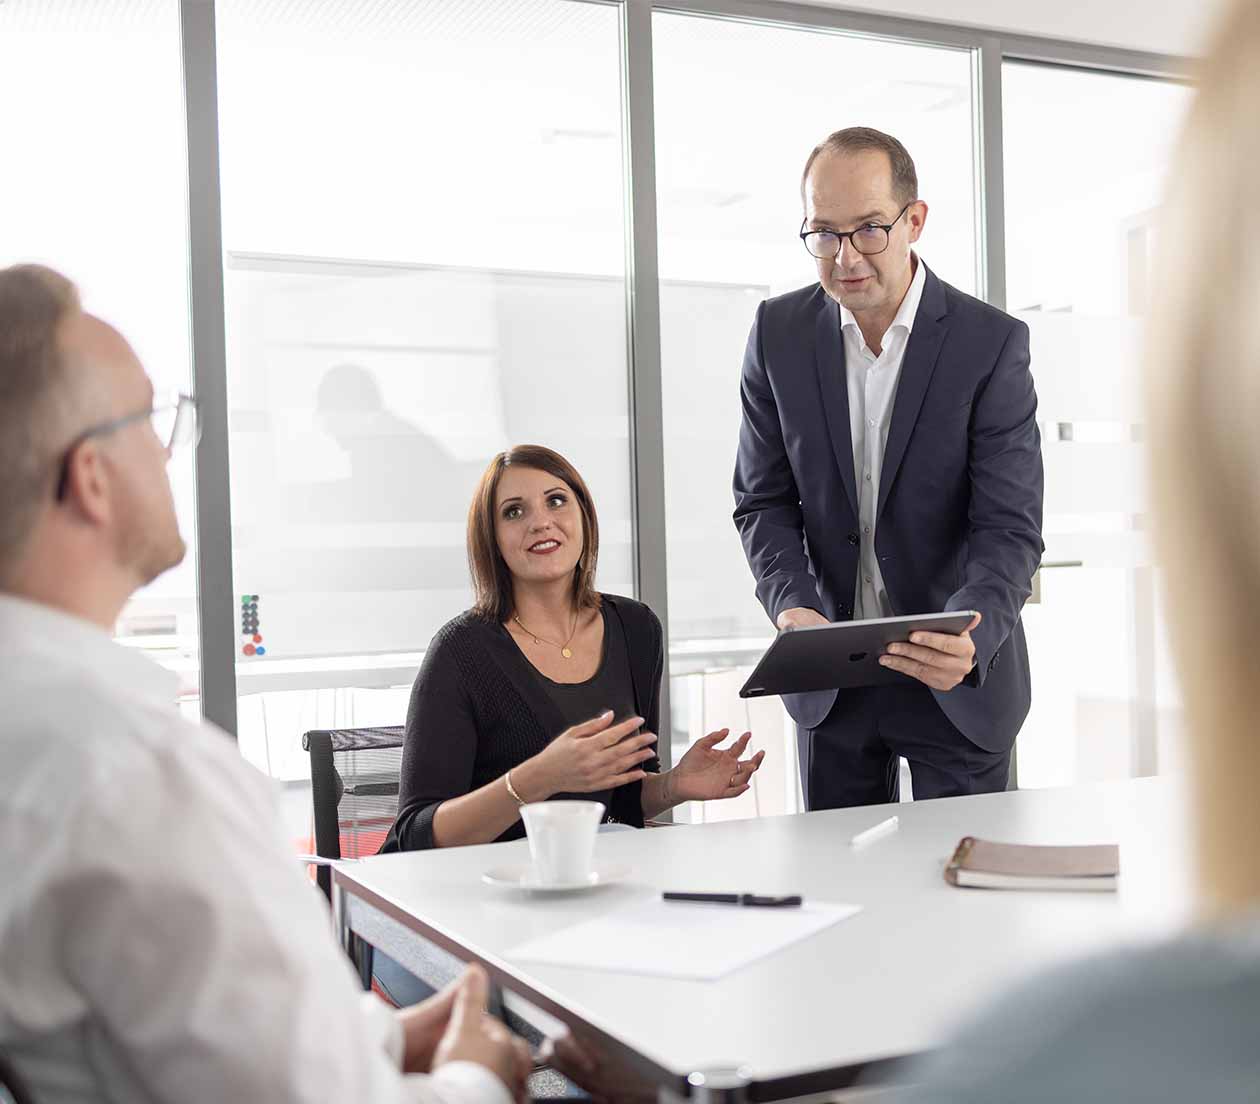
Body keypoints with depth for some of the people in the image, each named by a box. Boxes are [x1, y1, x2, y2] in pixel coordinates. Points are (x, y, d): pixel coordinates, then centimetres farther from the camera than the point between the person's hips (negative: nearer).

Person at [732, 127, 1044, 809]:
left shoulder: (992, 343, -13)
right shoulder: (780, 332, -4)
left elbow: (1010, 528, -17)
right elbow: (764, 501, -1)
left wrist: (970, 638, -36)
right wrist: (791, 603, -21)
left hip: (958, 674, -2)